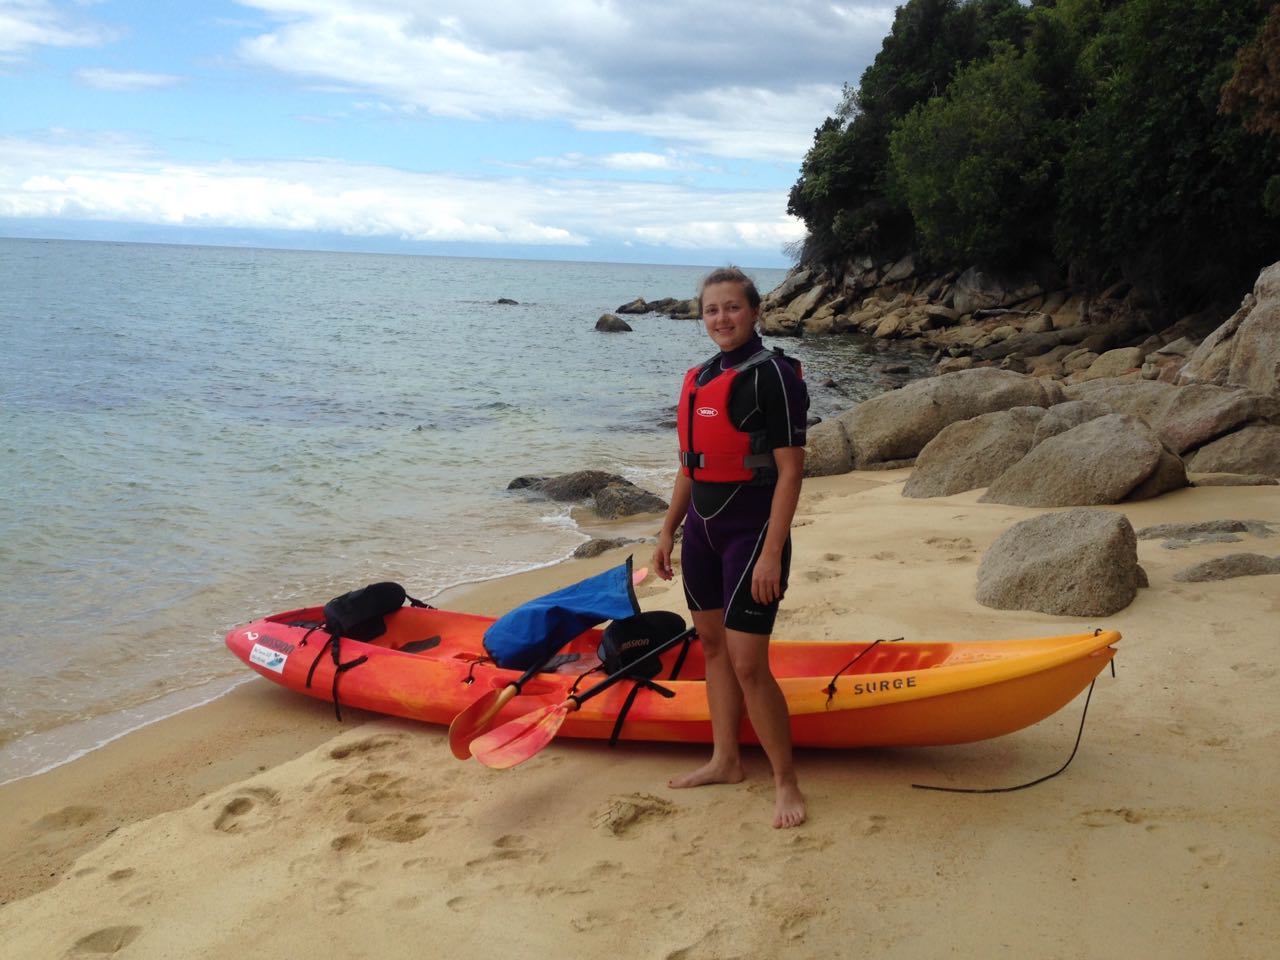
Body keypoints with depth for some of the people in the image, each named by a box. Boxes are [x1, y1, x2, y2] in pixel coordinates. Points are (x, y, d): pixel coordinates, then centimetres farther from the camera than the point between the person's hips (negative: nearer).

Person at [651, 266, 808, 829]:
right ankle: (725, 760, 29)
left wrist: (771, 553, -21)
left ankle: (786, 782, 5)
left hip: (751, 532, -8)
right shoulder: (700, 378, 11)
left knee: (748, 663, -9)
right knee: (712, 644, 15)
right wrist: (669, 531, 17)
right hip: (703, 529, 8)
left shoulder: (771, 374, -12)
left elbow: (790, 470, -16)